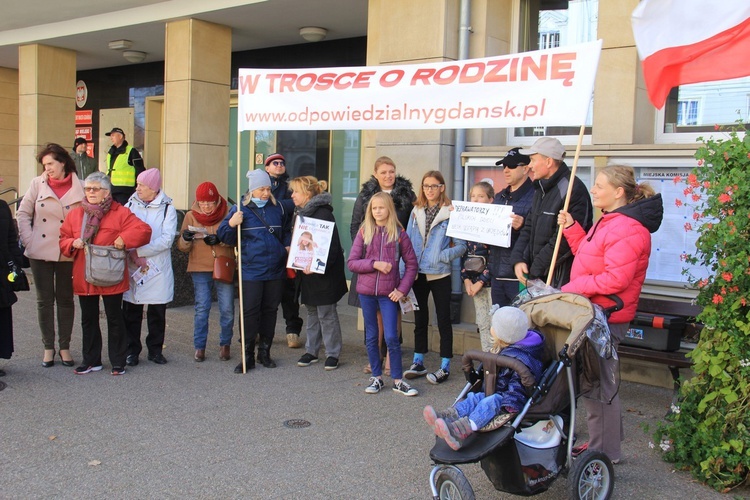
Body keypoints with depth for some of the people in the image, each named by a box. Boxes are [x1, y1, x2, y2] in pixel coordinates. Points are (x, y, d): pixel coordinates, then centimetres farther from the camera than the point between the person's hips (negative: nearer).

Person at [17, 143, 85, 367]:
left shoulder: (80, 188, -4)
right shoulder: (37, 184, 1)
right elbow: (23, 214, 3)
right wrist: (29, 240, -5)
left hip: (67, 254, -1)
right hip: (40, 252, 1)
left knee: (65, 299, 9)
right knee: (44, 300, 8)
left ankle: (64, 347, 20)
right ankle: (48, 347, 19)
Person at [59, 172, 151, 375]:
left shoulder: (120, 213, -3)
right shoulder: (75, 214, 10)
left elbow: (143, 230, -10)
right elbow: (63, 239, 13)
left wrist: (124, 239, -20)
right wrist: (73, 243, -8)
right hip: (84, 278, 4)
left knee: (114, 319, 4)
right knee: (88, 320, 13)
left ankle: (118, 362, 14)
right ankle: (91, 361, 24)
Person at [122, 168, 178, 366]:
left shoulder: (167, 209, -2)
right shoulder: (130, 205, 5)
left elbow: (167, 239, -12)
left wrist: (139, 251, -16)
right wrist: (133, 256, -14)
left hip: (158, 270, -1)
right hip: (131, 268, 2)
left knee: (157, 313, 7)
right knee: (131, 312, 5)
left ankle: (155, 349, 21)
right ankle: (132, 350, 17)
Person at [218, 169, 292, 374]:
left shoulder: (278, 208, 9)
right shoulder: (241, 209, -2)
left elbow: (286, 231, 25)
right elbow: (225, 237, -2)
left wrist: (288, 246, 8)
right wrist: (231, 224, -21)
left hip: (275, 270, 4)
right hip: (251, 270, -4)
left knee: (270, 310, 11)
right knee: (250, 312, -4)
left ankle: (265, 352, 23)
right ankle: (248, 356, 5)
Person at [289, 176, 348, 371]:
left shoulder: (323, 213, -17)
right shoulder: (301, 213, 12)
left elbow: (331, 245, -22)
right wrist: (298, 262, 5)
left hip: (324, 273, -9)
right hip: (307, 272, 9)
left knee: (327, 314, -1)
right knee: (311, 312, 15)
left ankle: (332, 354, 9)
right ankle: (311, 351, 24)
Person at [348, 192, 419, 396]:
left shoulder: (399, 234, -1)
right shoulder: (363, 233, 2)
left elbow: (411, 264, 2)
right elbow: (351, 263, -1)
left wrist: (402, 289, -8)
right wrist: (374, 264, -14)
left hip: (389, 293, -2)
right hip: (366, 291, 2)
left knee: (391, 337, -4)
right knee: (371, 337, 10)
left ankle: (398, 380, 9)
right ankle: (376, 377, 22)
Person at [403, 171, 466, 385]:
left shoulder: (451, 213, -7)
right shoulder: (416, 212, 7)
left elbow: (461, 246, -8)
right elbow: (408, 241, 8)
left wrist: (443, 256, -22)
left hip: (440, 275, -5)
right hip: (418, 274, 5)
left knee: (443, 320, 3)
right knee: (420, 319, 14)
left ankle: (445, 367, 11)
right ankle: (418, 362, 25)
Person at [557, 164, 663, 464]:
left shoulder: (627, 229, -19)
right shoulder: (608, 221, 16)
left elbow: (615, 279, -25)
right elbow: (588, 256, 20)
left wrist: (573, 288, -18)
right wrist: (571, 228, 10)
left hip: (606, 316, -11)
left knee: (598, 384, -3)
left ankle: (605, 452, 10)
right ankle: (602, 444, 29)